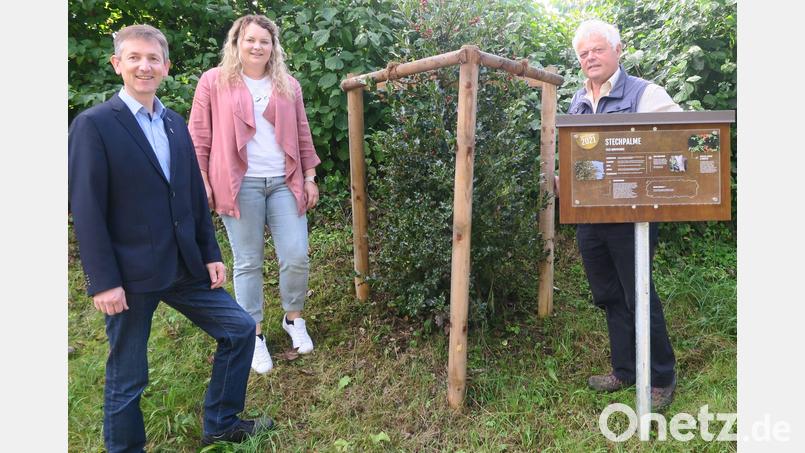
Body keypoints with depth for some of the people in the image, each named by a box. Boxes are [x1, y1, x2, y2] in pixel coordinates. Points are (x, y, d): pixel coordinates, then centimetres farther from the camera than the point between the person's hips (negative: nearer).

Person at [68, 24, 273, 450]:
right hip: (131, 274, -6)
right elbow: (86, 211, -13)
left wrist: (210, 254, 9)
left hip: (185, 267, 7)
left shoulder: (175, 123, 10)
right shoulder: (93, 124, -9)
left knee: (239, 329, 12)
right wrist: (104, 281, -16)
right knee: (127, 376, 7)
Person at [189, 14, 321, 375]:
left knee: (297, 256, -1)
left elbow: (302, 135, 14)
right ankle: (254, 335, 19)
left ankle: (294, 318, 25)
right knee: (248, 263, 4)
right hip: (240, 185, -2)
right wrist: (201, 181, -4)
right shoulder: (213, 82, 3)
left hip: (284, 182, 3)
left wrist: (309, 177, 9)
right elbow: (199, 137, 2)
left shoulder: (288, 85, 12)